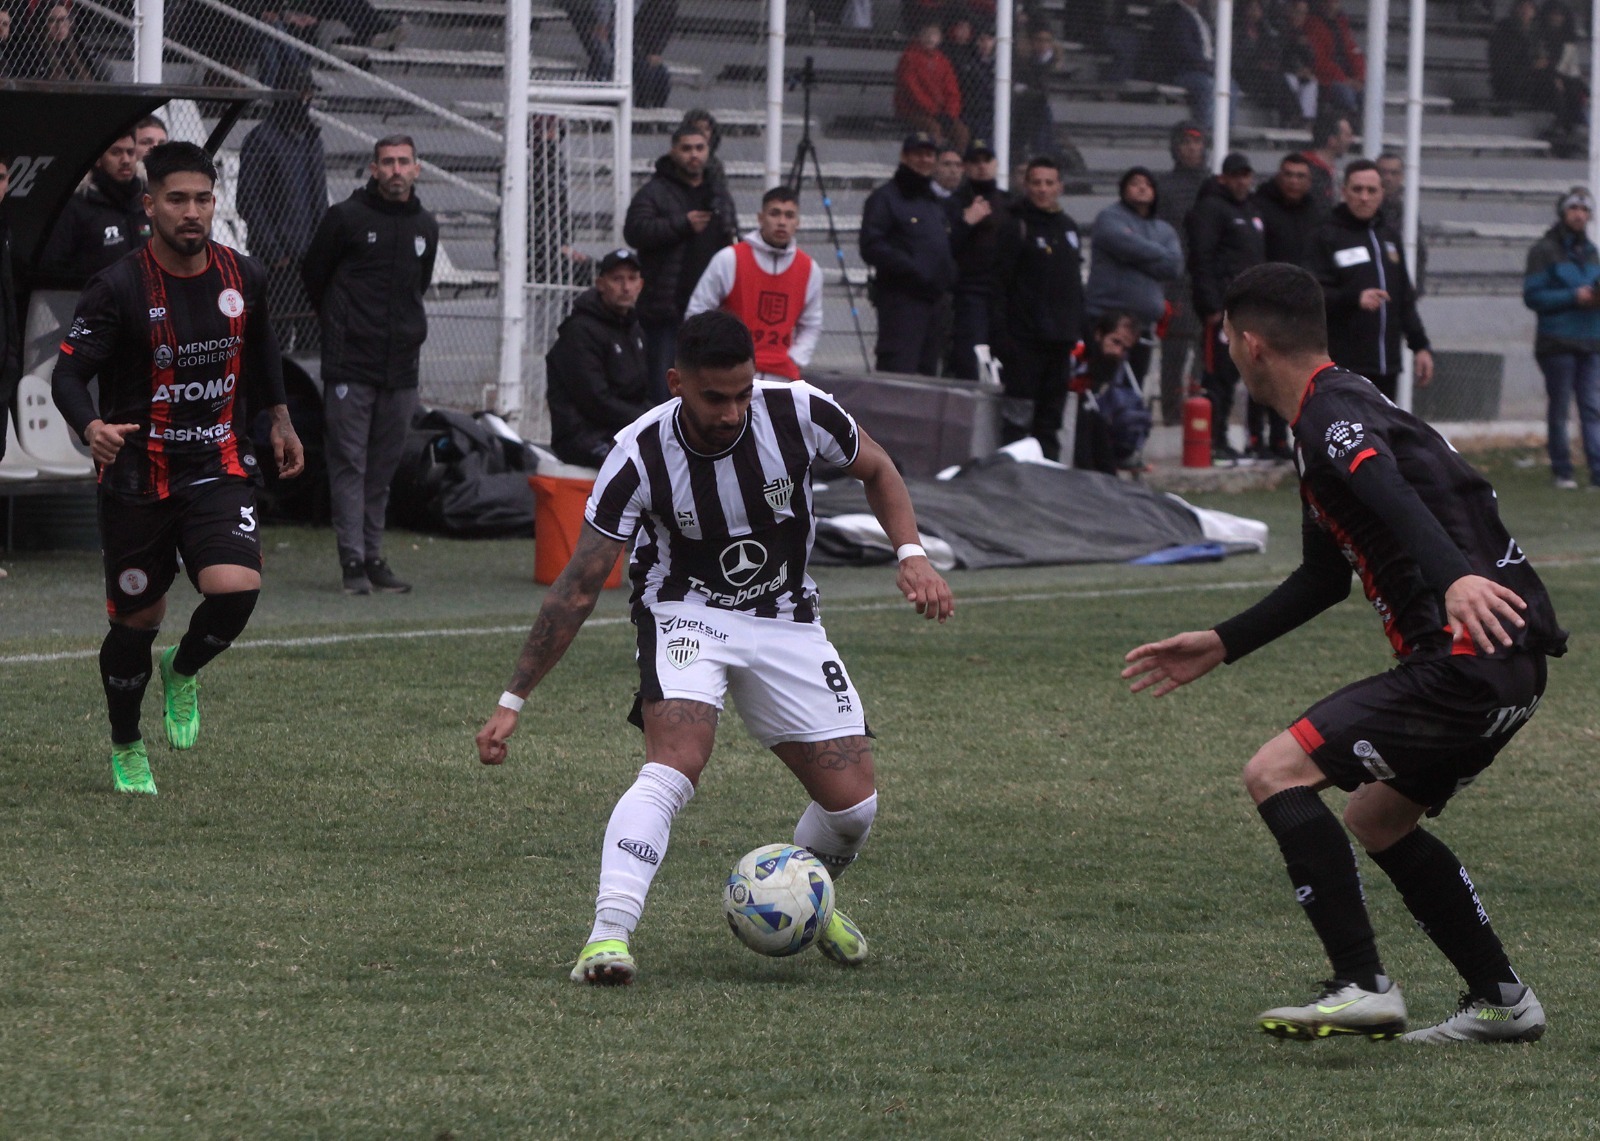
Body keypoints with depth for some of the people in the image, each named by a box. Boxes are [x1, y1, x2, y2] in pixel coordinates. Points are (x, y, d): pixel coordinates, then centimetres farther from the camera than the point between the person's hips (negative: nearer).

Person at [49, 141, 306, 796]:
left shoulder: (243, 278, 0)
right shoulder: (119, 288, -14)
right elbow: (68, 375, -15)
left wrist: (279, 419, 24)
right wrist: (91, 427, -34)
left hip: (218, 470, 2)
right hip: (137, 478, -2)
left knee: (236, 588, -21)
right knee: (137, 620, 6)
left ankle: (183, 672, 12)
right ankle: (126, 745, 32)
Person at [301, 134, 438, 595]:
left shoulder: (425, 227, 11)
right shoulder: (346, 218, -4)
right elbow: (313, 274, 6)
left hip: (401, 365, 5)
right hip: (350, 363, -5)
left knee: (384, 466, 8)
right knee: (349, 463, -5)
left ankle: (373, 556, 13)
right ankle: (353, 561, -6)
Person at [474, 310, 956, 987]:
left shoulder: (799, 412, -18)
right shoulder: (641, 456, -23)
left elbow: (877, 472, 5)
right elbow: (579, 586, -16)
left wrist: (911, 555, -11)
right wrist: (514, 700, -16)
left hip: (786, 619, 3)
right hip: (685, 617, -3)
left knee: (852, 801, -3)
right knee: (676, 763, -31)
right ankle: (609, 935, -38)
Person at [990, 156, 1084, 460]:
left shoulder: (1069, 227, 16)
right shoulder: (1016, 227, -5)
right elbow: (1000, 284, -10)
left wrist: (1080, 330, 14)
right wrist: (999, 333, -17)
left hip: (1060, 340, 6)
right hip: (1025, 340, -6)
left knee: (1051, 417, 9)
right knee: (1018, 415, -7)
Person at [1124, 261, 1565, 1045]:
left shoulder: (1334, 414, -10)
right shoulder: (1344, 409, 23)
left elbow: (1395, 496, -33)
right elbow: (1326, 576, 35)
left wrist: (1455, 576, -51)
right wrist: (1220, 646, 38)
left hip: (1476, 651, -11)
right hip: (1506, 669, 11)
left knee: (1277, 772, -15)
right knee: (1376, 818, 25)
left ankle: (1363, 987, -19)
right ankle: (1501, 1002, 27)